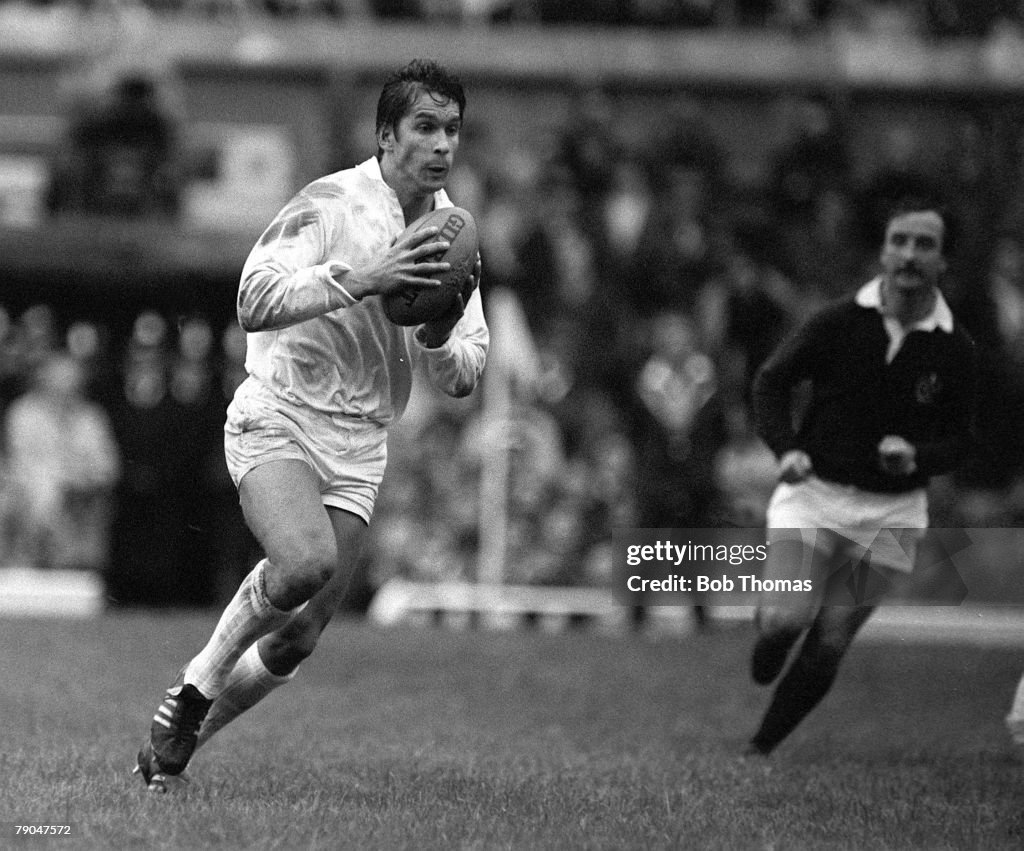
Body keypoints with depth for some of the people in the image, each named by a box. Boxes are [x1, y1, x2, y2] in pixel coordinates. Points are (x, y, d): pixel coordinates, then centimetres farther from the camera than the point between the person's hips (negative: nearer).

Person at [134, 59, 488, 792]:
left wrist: (439, 336, -13)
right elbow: (256, 300, -23)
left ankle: (180, 734, 24)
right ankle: (199, 680, -8)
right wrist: (361, 279, -31)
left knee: (299, 638, 2)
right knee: (305, 562, -32)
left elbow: (464, 378, 10)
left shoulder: (452, 232, 7)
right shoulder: (332, 204, -13)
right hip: (278, 420, -6)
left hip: (359, 448, 6)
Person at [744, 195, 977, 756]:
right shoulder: (839, 322, -7)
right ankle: (768, 640, 20)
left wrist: (916, 456, -17)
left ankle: (762, 746, 19)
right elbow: (772, 379, 2)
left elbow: (959, 437, 5)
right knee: (786, 618, -18)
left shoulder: (954, 351, -3)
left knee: (826, 651, 1)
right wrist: (786, 448, -15)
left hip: (890, 513, 1)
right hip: (814, 494, -1)